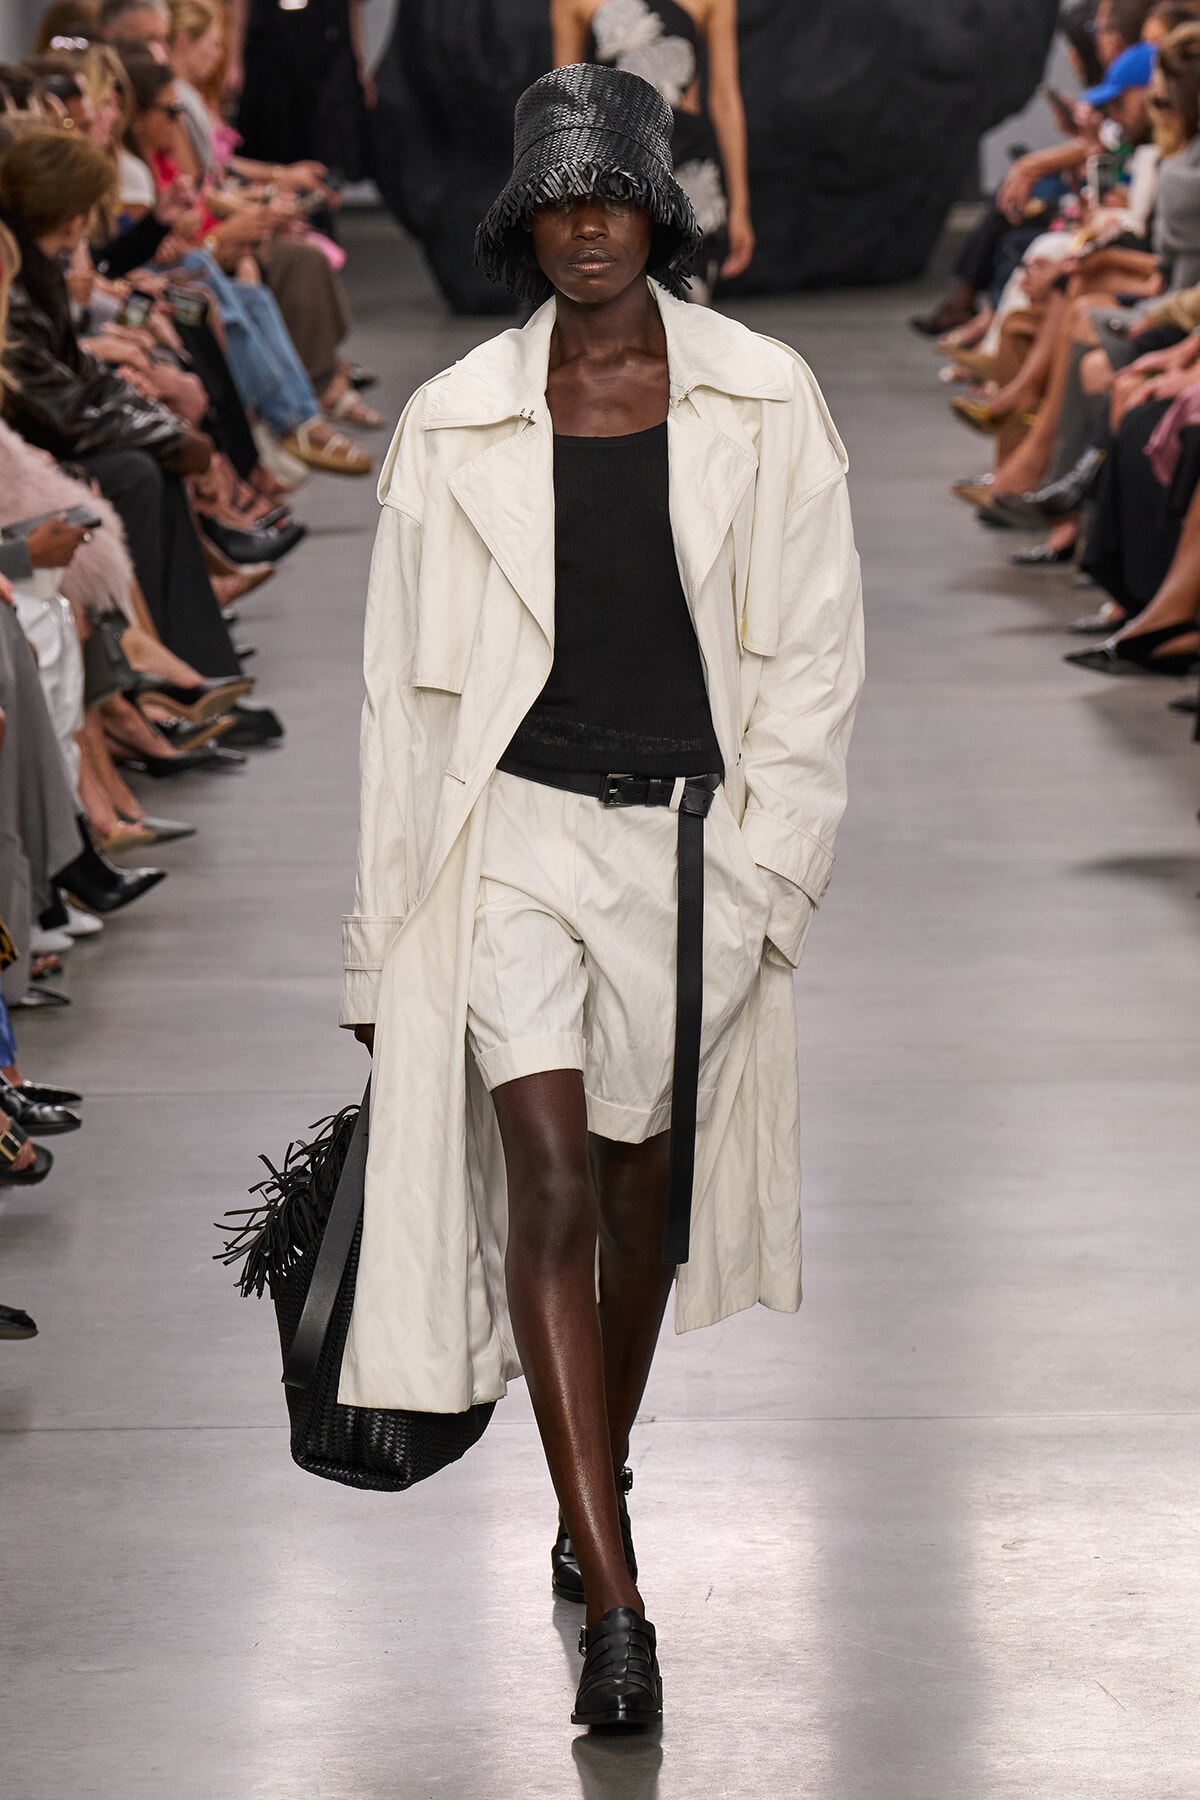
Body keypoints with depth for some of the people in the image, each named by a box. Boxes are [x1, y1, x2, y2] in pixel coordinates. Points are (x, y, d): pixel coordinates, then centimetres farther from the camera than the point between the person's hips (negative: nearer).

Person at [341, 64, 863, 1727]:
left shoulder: (763, 403, -1)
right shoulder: (455, 426, 0)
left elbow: (814, 656, 1)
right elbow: (405, 689, 4)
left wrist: (757, 877, -7)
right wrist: (387, 943, 3)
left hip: (690, 839, 1)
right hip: (514, 828, -1)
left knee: (644, 1191, 15)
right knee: (549, 1185, -14)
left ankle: (596, 1492, 41)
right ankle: (616, 1608, -15)